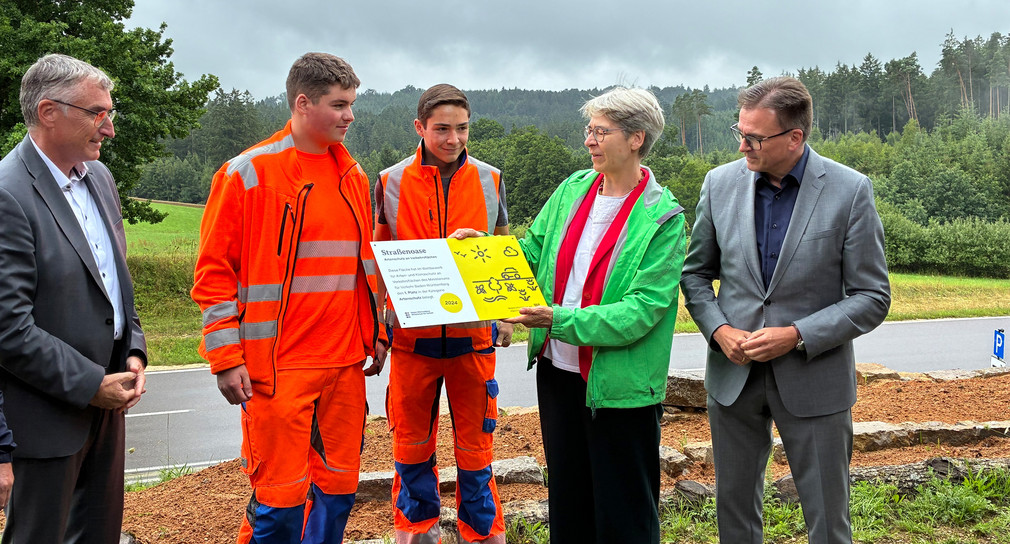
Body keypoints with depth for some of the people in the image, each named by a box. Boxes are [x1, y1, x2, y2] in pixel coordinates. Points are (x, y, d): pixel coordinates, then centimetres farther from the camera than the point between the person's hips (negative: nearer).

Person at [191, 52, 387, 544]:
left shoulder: (352, 175, 13)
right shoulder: (248, 174, -6)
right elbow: (214, 271, -6)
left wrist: (376, 333, 17)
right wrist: (226, 358, -10)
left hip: (345, 361, 6)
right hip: (277, 365, -6)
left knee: (340, 484, 12)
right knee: (280, 494, -1)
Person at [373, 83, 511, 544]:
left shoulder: (490, 180, 4)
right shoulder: (391, 182, 1)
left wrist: (504, 315, 8)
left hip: (473, 332, 0)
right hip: (412, 333, 0)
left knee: (475, 441, 7)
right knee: (412, 441, 11)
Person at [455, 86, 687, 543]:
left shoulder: (662, 218, -13)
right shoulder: (573, 189, 6)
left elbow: (642, 309, -20)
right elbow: (533, 252, 17)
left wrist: (560, 319, -28)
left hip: (617, 383, -6)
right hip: (557, 370, 6)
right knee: (566, 501, 20)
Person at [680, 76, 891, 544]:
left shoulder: (850, 191, -10)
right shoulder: (721, 182, -1)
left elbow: (872, 296, -7)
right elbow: (696, 273, 9)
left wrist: (797, 336, -18)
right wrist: (719, 330, -9)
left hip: (814, 380, -2)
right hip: (733, 374, 3)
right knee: (733, 506, 16)